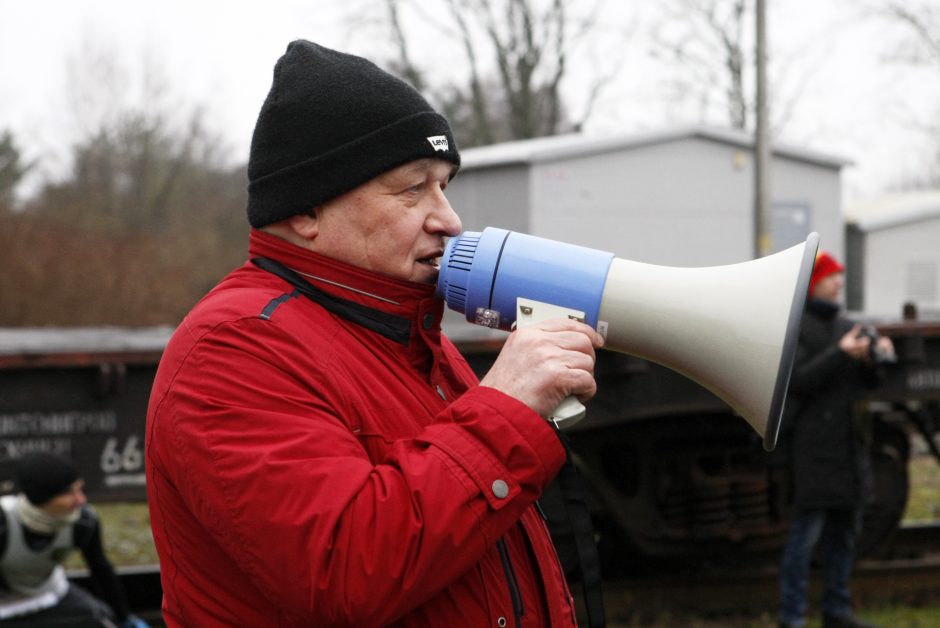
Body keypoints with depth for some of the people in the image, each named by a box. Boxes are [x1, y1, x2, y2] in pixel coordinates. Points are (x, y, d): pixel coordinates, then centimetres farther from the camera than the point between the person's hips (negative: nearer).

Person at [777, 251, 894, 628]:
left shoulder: (844, 327, 16)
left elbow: (866, 382, 17)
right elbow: (798, 380, -17)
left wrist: (874, 359, -4)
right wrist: (841, 354, -22)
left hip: (848, 440, 8)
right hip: (812, 444, -8)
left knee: (846, 527, 11)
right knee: (807, 529, -9)